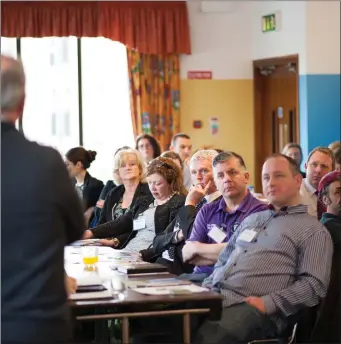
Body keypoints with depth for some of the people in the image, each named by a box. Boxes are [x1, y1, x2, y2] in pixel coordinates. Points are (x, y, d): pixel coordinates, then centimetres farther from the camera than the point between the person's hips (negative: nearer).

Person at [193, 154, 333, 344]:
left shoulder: (313, 230, 5)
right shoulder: (252, 219, 27)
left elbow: (314, 285, -6)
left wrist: (267, 303, -16)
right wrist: (205, 289, 9)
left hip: (254, 308, -6)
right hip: (214, 297, 6)